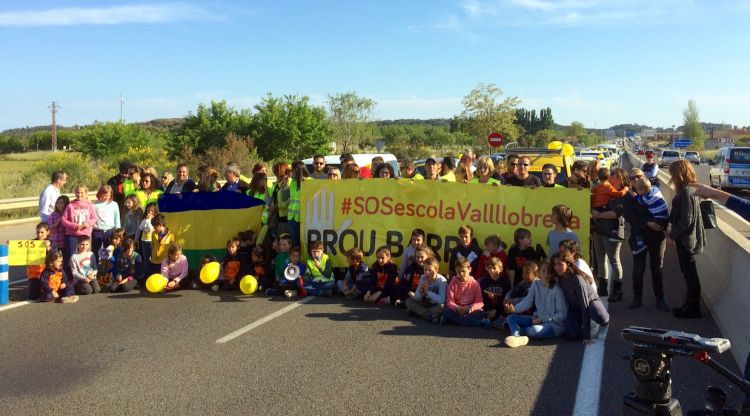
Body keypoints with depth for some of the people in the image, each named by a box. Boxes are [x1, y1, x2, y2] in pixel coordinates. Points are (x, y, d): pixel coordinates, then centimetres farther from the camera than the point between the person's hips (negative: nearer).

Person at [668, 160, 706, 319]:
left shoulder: (686, 192, -22)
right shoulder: (689, 189, 7)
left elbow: (686, 219, -23)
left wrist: (673, 235, -15)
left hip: (686, 239, -9)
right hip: (686, 236, 9)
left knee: (689, 273, 2)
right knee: (689, 272, 18)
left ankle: (692, 308, 12)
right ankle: (692, 302, 30)